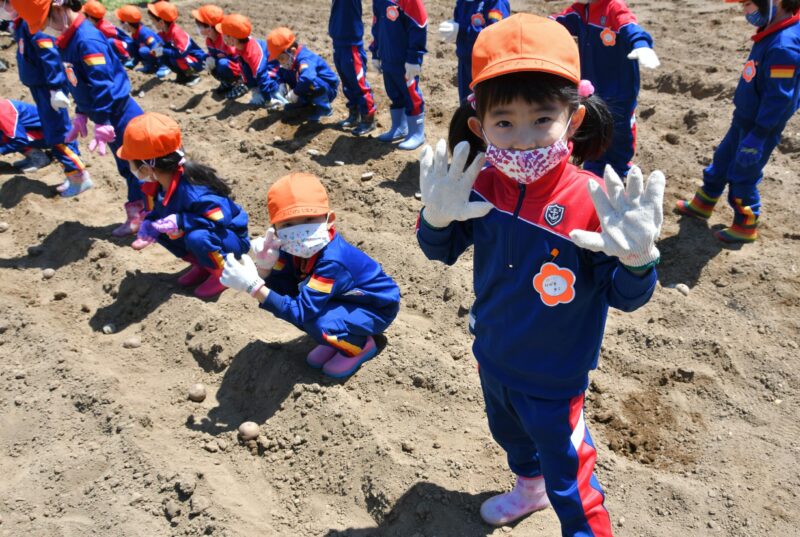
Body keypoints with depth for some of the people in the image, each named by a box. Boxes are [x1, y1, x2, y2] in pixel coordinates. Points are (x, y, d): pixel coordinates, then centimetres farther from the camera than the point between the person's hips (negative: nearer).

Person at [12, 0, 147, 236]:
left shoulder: (87, 39, -23)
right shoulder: (68, 39, 7)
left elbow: (103, 86, -27)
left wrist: (102, 126, -27)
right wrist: (80, 115, 19)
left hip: (121, 117, -10)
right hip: (111, 118, 10)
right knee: (127, 168, 18)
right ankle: (137, 216, 30)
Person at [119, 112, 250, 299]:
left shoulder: (193, 190, -35)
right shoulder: (156, 185, -8)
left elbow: (221, 219, -35)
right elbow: (158, 213, 7)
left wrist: (179, 221, -36)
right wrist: (148, 228, -15)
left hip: (231, 237, -9)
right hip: (206, 233, 9)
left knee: (197, 238, -37)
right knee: (157, 228, 0)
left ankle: (223, 272, -6)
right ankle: (202, 265, 11)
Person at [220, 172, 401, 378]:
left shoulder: (332, 261, -36)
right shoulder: (293, 249, -12)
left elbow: (300, 312, -37)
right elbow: (283, 292, -12)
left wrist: (253, 285, -41)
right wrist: (265, 267, -31)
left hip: (377, 308, -8)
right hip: (349, 299, 8)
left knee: (319, 324, -32)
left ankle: (360, 346, -1)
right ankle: (339, 337, 10)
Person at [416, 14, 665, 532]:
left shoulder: (593, 203, -29)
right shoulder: (481, 186, -16)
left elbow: (625, 297, -18)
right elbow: (442, 250, -1)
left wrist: (637, 259, -41)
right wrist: (437, 218, -24)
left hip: (553, 381, -5)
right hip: (493, 358, 6)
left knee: (567, 480, 14)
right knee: (509, 433, 33)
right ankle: (530, 490, 65)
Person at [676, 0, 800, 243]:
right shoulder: (773, 33, 0)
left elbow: (778, 99, -28)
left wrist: (757, 136, -25)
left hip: (760, 127, -9)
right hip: (743, 120, 9)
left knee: (742, 177, 5)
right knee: (722, 160, 22)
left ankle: (746, 226, 24)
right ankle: (702, 204, 41)